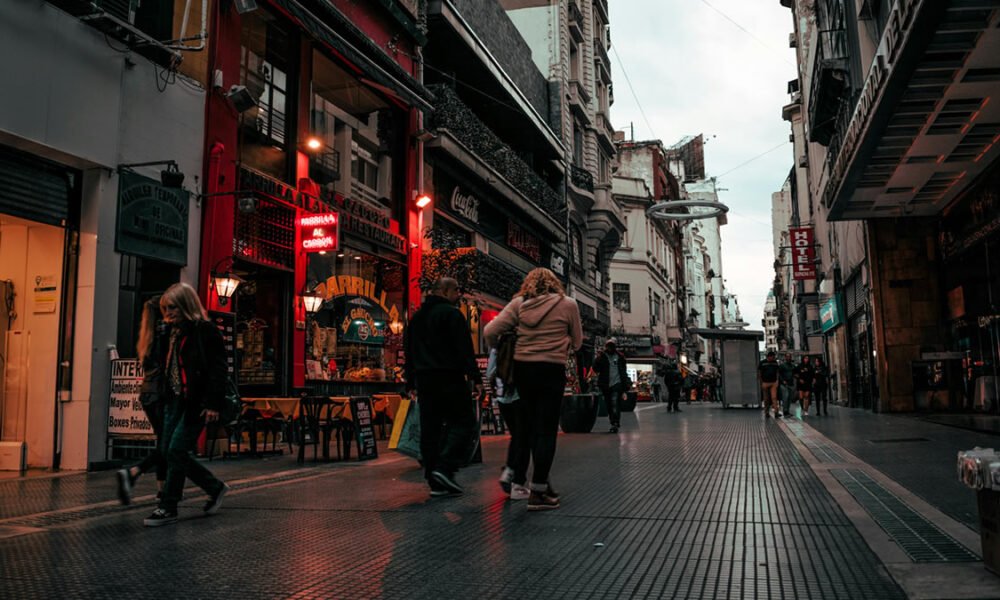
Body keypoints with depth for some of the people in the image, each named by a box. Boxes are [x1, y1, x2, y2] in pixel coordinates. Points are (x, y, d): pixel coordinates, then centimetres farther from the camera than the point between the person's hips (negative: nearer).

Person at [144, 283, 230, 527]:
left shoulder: (206, 331, -11)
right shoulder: (173, 331, 14)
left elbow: (217, 369, -15)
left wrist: (213, 404, -19)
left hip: (196, 402, -9)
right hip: (175, 399, 9)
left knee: (177, 451, -7)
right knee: (168, 450, 8)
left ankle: (168, 508, 7)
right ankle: (215, 488, 22)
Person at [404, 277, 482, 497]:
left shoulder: (417, 316, 19)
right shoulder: (451, 314, -5)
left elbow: (409, 352, 21)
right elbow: (465, 349, -13)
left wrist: (411, 383, 24)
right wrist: (475, 377, -13)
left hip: (424, 379, 7)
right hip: (449, 378, -7)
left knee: (430, 428, 8)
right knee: (464, 422, 0)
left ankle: (435, 482, 9)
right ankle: (445, 468, -15)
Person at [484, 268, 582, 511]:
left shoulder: (519, 303, 4)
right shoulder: (567, 304, 0)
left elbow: (490, 331, -3)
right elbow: (577, 342, 8)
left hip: (521, 368, 4)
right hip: (552, 370, -3)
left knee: (527, 427, 17)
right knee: (546, 431, 0)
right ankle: (538, 492, 1)